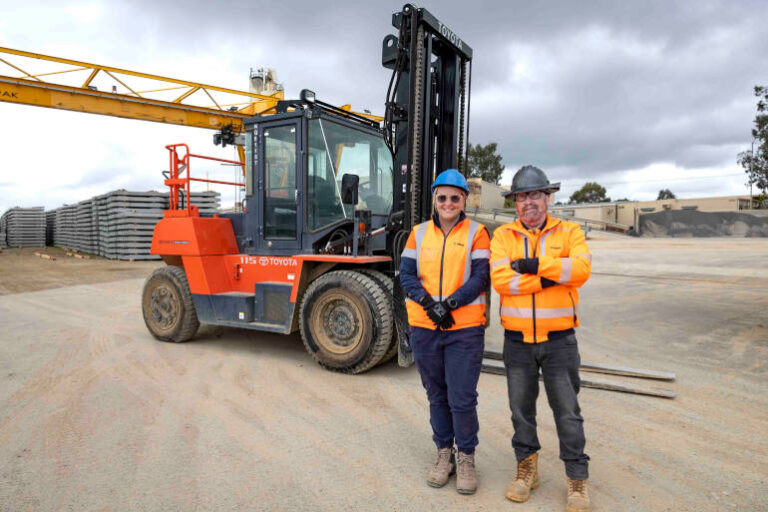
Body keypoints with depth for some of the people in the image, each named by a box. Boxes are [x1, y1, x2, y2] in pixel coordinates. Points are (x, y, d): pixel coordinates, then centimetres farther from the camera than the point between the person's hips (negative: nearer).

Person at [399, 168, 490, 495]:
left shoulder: (476, 232, 1)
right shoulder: (419, 232, 8)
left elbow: (481, 278, -7)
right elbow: (406, 275, 2)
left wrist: (449, 304, -18)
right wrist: (429, 304, -13)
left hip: (464, 329, -3)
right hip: (424, 328, 3)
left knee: (462, 399, 0)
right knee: (437, 395, 15)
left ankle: (466, 457, 24)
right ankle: (444, 454, 33)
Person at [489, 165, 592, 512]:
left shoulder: (568, 232, 2)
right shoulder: (502, 236, 1)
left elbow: (581, 268, -17)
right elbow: (500, 279, -15)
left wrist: (536, 266, -21)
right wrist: (549, 279, -18)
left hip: (558, 339, -1)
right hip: (517, 339, 2)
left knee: (567, 411, 8)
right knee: (521, 408, 14)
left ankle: (577, 478, 25)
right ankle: (527, 468, 33)